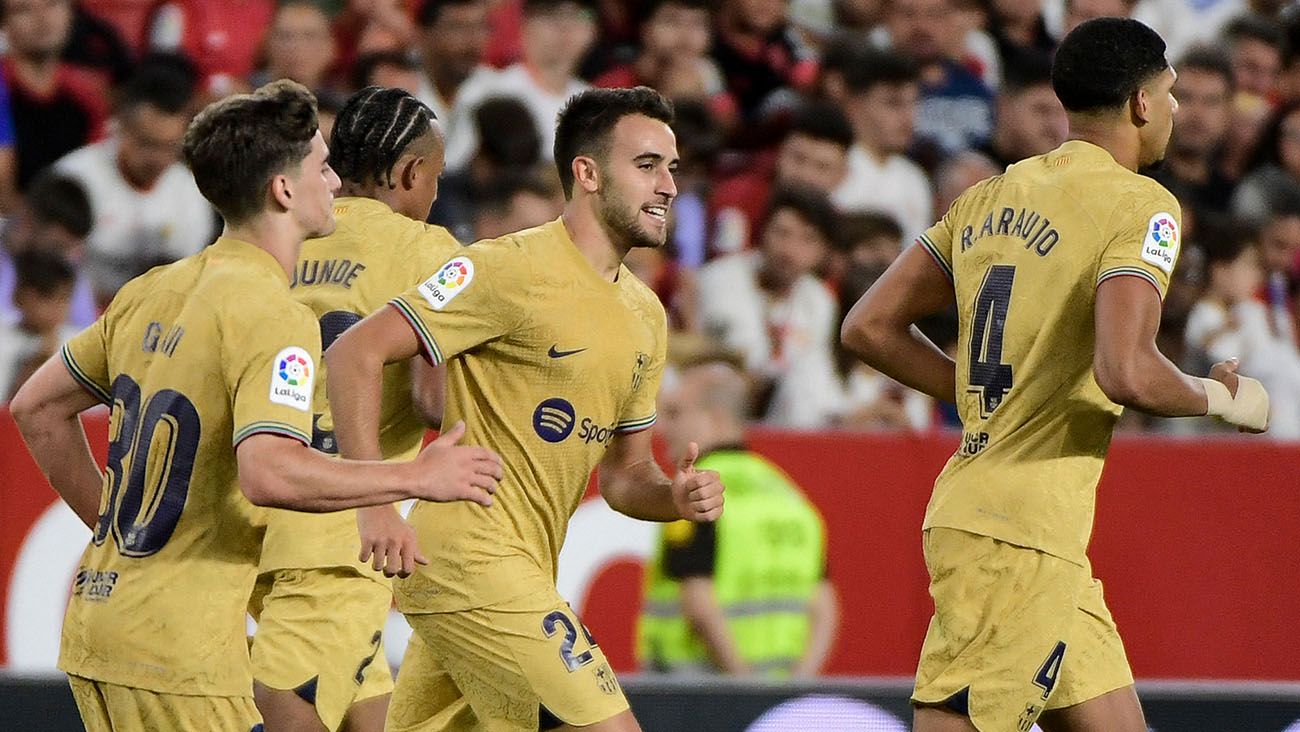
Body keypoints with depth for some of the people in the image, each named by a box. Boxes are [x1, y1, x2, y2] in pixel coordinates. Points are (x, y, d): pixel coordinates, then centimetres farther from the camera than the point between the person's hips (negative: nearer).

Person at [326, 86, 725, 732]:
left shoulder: (644, 314, 16)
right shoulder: (512, 269, -11)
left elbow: (623, 473, 23)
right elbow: (355, 354, -14)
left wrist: (676, 497, -1)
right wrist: (375, 504, -23)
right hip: (473, 559, -9)